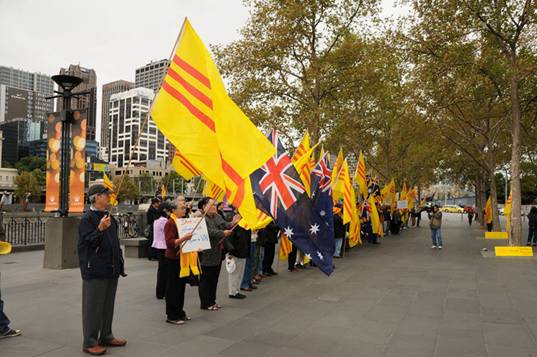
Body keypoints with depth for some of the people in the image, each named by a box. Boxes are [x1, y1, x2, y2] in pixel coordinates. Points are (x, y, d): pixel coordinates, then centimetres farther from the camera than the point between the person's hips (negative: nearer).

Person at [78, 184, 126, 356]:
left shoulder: (109, 217, 12)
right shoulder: (87, 219, -11)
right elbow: (88, 243, -17)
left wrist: (120, 263, 17)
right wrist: (100, 229, -32)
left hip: (111, 269, 8)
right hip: (95, 270, -8)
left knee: (108, 305, 16)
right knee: (93, 306, 1)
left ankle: (106, 336, 28)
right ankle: (90, 342, 12)